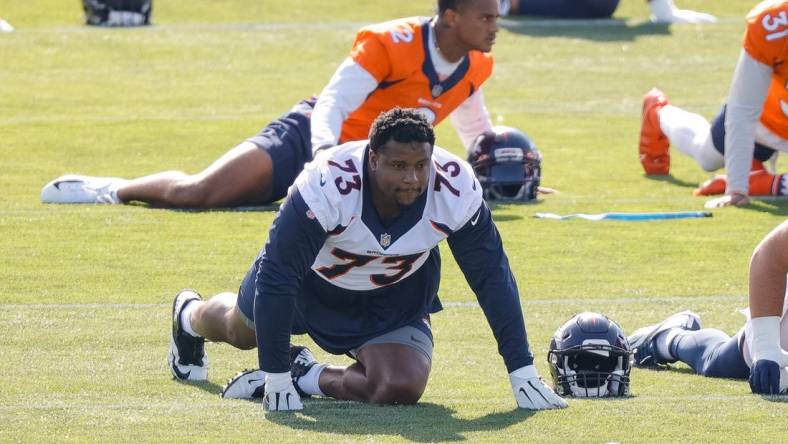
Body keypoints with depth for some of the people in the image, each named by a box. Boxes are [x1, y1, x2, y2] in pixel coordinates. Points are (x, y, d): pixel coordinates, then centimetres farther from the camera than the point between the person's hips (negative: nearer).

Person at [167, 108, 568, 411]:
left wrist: (521, 371, -21)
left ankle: (308, 378, 4)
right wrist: (275, 373, -32)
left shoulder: (456, 189, -34)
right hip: (312, 278, -1)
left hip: (396, 297, 1)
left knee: (402, 388, -24)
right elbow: (276, 277, -35)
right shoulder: (327, 185, -42)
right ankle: (190, 316, 64)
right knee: (242, 331, 27)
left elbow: (493, 277, -21)